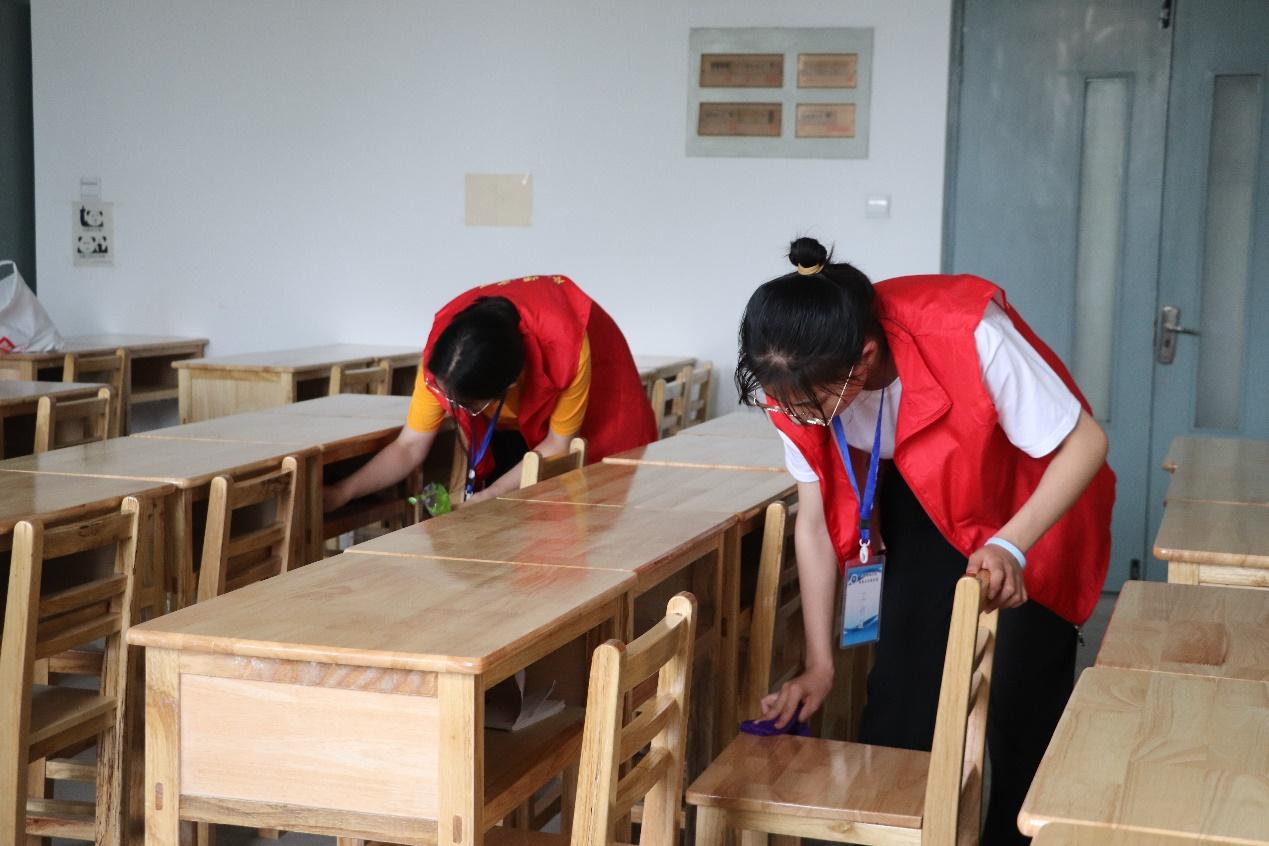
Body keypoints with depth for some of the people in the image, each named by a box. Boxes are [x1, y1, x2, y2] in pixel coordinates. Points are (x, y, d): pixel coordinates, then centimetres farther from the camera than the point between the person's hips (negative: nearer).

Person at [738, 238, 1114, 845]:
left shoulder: (970, 336, -38)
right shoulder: (802, 384, -23)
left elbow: (1084, 442, -27)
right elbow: (814, 520, -11)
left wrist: (1012, 546, -39)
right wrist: (820, 663, -9)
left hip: (1031, 506, -3)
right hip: (927, 503, 3)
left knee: (1022, 709, -4)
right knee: (900, 694, -4)